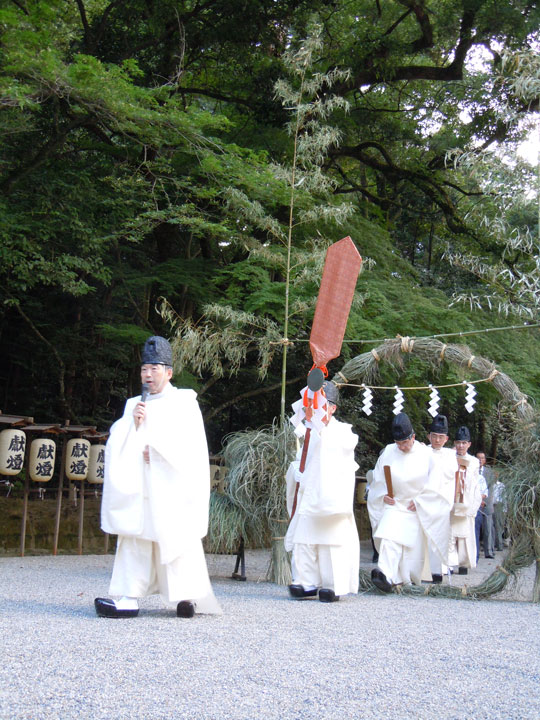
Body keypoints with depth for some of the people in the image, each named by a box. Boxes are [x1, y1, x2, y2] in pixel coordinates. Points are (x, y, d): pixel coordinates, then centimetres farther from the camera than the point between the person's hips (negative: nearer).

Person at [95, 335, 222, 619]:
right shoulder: (134, 404, 20)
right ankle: (129, 598, -8)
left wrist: (153, 448, -6)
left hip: (171, 486, -4)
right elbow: (117, 442, 10)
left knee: (175, 538, -8)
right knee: (135, 537, -5)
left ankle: (187, 596, -2)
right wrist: (133, 422, -7)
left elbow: (188, 445, -5)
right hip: (138, 487, 4)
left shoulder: (184, 401, 7)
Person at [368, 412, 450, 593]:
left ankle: (411, 576, 23)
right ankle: (387, 576, -27)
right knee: (390, 538, -19)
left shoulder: (425, 454, -5)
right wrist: (383, 495, -8)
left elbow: (433, 483, -1)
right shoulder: (388, 452, -2)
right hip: (394, 504, 0)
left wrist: (419, 501, -7)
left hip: (418, 508, 0)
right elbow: (378, 479, 7)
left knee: (414, 542, 4)